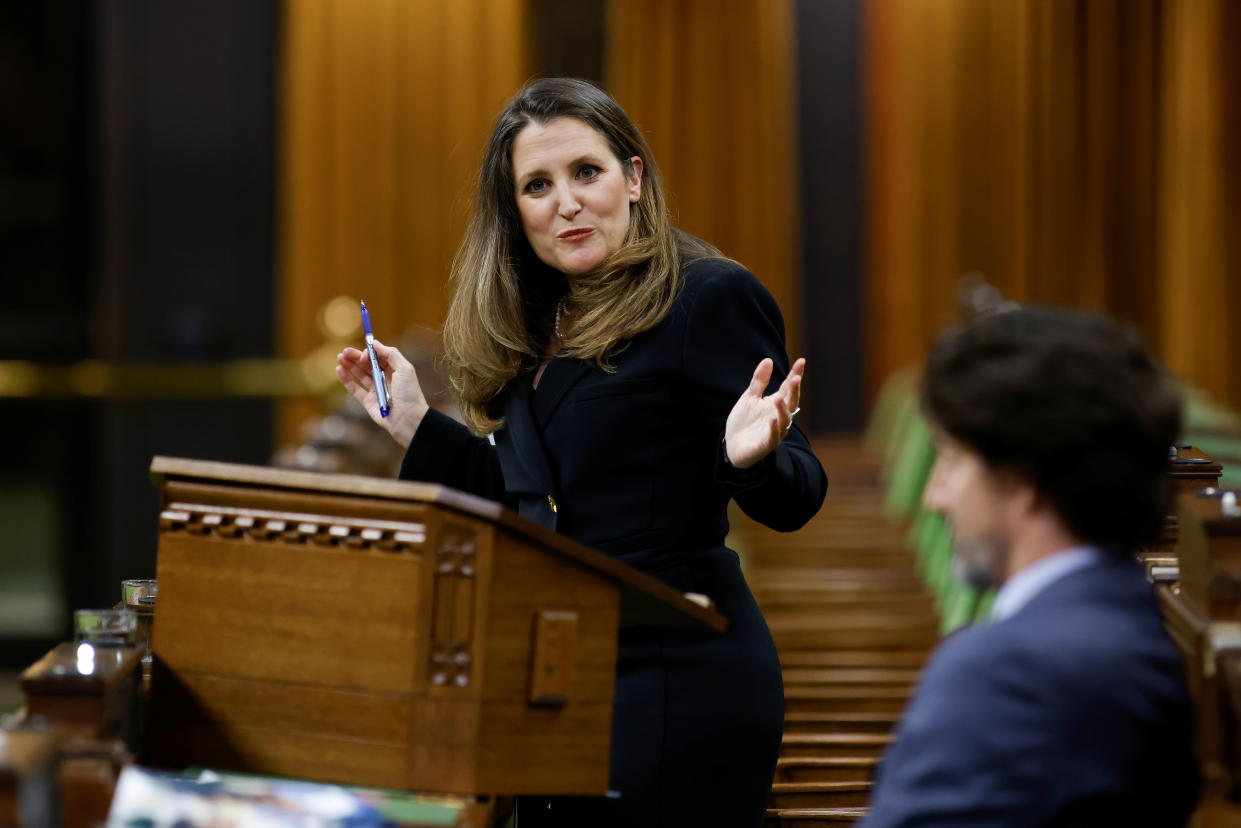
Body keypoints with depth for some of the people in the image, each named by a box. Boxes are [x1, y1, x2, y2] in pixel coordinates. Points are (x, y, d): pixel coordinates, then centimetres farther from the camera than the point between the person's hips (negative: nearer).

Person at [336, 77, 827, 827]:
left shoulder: (711, 298, -7)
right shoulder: (536, 328, 14)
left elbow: (793, 502, -10)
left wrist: (751, 456, -31)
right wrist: (414, 425, 18)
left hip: (676, 677, -8)